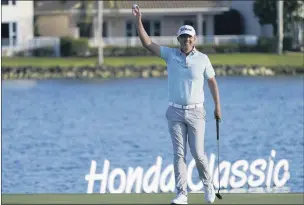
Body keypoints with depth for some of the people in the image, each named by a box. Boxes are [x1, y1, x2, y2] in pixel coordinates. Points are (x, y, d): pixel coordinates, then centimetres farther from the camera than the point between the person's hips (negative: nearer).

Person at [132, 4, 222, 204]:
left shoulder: (203, 59, -2)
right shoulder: (171, 54, 0)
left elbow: (212, 81, 8)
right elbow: (147, 43, -6)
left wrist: (218, 107, 7)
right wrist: (138, 20, -17)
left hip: (196, 112, -1)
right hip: (175, 113, 1)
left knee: (198, 153, -4)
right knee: (179, 154, -2)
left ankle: (208, 184, 22)